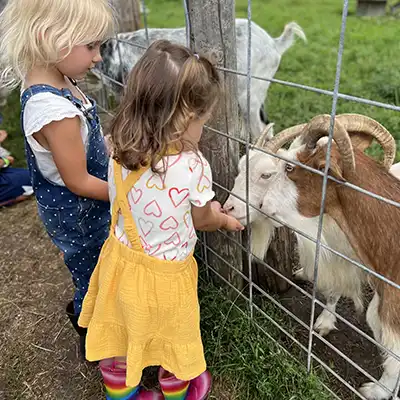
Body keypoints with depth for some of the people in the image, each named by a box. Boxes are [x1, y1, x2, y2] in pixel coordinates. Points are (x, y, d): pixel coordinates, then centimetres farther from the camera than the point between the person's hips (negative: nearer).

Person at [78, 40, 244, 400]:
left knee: (116, 342, 27)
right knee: (172, 344, 25)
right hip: (162, 278, -4)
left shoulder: (120, 155, -15)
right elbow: (201, 221, -11)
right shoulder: (193, 167, -30)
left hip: (120, 263, 5)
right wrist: (222, 218, 15)